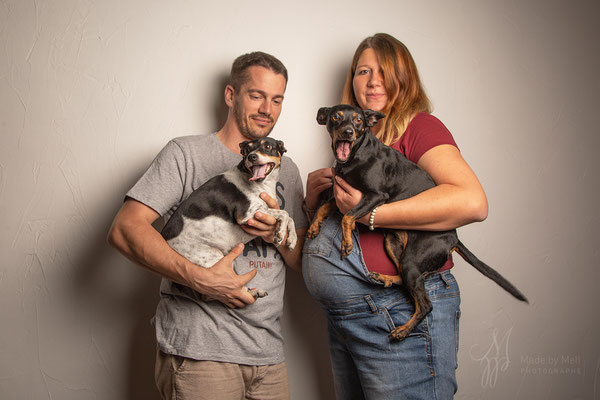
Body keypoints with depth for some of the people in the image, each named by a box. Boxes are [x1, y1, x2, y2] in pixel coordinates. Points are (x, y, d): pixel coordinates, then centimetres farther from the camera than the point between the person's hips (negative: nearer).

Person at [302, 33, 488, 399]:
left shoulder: (418, 126, -5)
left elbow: (473, 201, -24)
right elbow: (325, 221, 24)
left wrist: (370, 214, -22)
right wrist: (315, 190, 2)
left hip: (403, 314, -8)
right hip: (343, 316, 8)